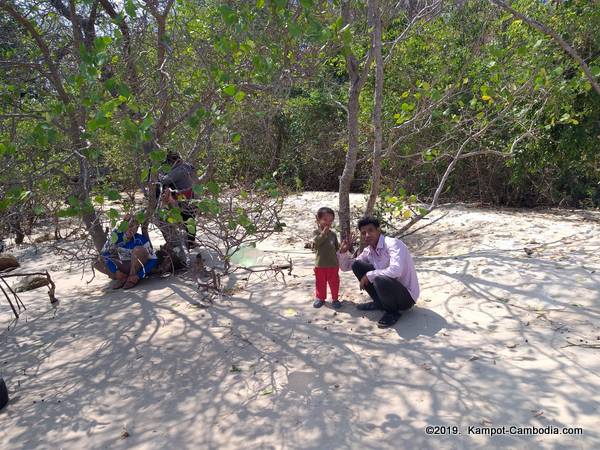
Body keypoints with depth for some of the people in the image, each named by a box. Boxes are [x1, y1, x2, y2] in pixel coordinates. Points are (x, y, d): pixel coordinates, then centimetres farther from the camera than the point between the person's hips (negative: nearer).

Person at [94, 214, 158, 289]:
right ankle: (123, 278, -6)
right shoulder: (116, 235, -15)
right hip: (124, 266, 3)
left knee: (139, 250, -32)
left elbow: (153, 260, -20)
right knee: (98, 262, -15)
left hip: (139, 267, -3)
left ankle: (133, 278, -15)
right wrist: (116, 271, -23)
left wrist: (139, 275, -28)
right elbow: (104, 254, -11)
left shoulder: (141, 239, -22)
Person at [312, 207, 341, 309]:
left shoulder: (333, 234, 5)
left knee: (334, 282, 9)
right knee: (320, 282, 11)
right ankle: (320, 298, 28)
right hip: (320, 264, -2)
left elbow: (337, 247, 13)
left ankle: (335, 298, 23)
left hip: (333, 263, 2)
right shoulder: (317, 232, -4)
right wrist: (324, 232, -25)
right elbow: (316, 242, -23)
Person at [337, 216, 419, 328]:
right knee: (357, 265, 0)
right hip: (387, 285, 7)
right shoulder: (368, 251, 1)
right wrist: (342, 252, -8)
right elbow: (346, 266, 13)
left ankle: (393, 312, -6)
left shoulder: (392, 243, -22)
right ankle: (379, 302, 12)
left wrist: (369, 275, -25)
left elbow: (396, 271, -38)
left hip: (407, 296, -7)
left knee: (380, 280, -38)